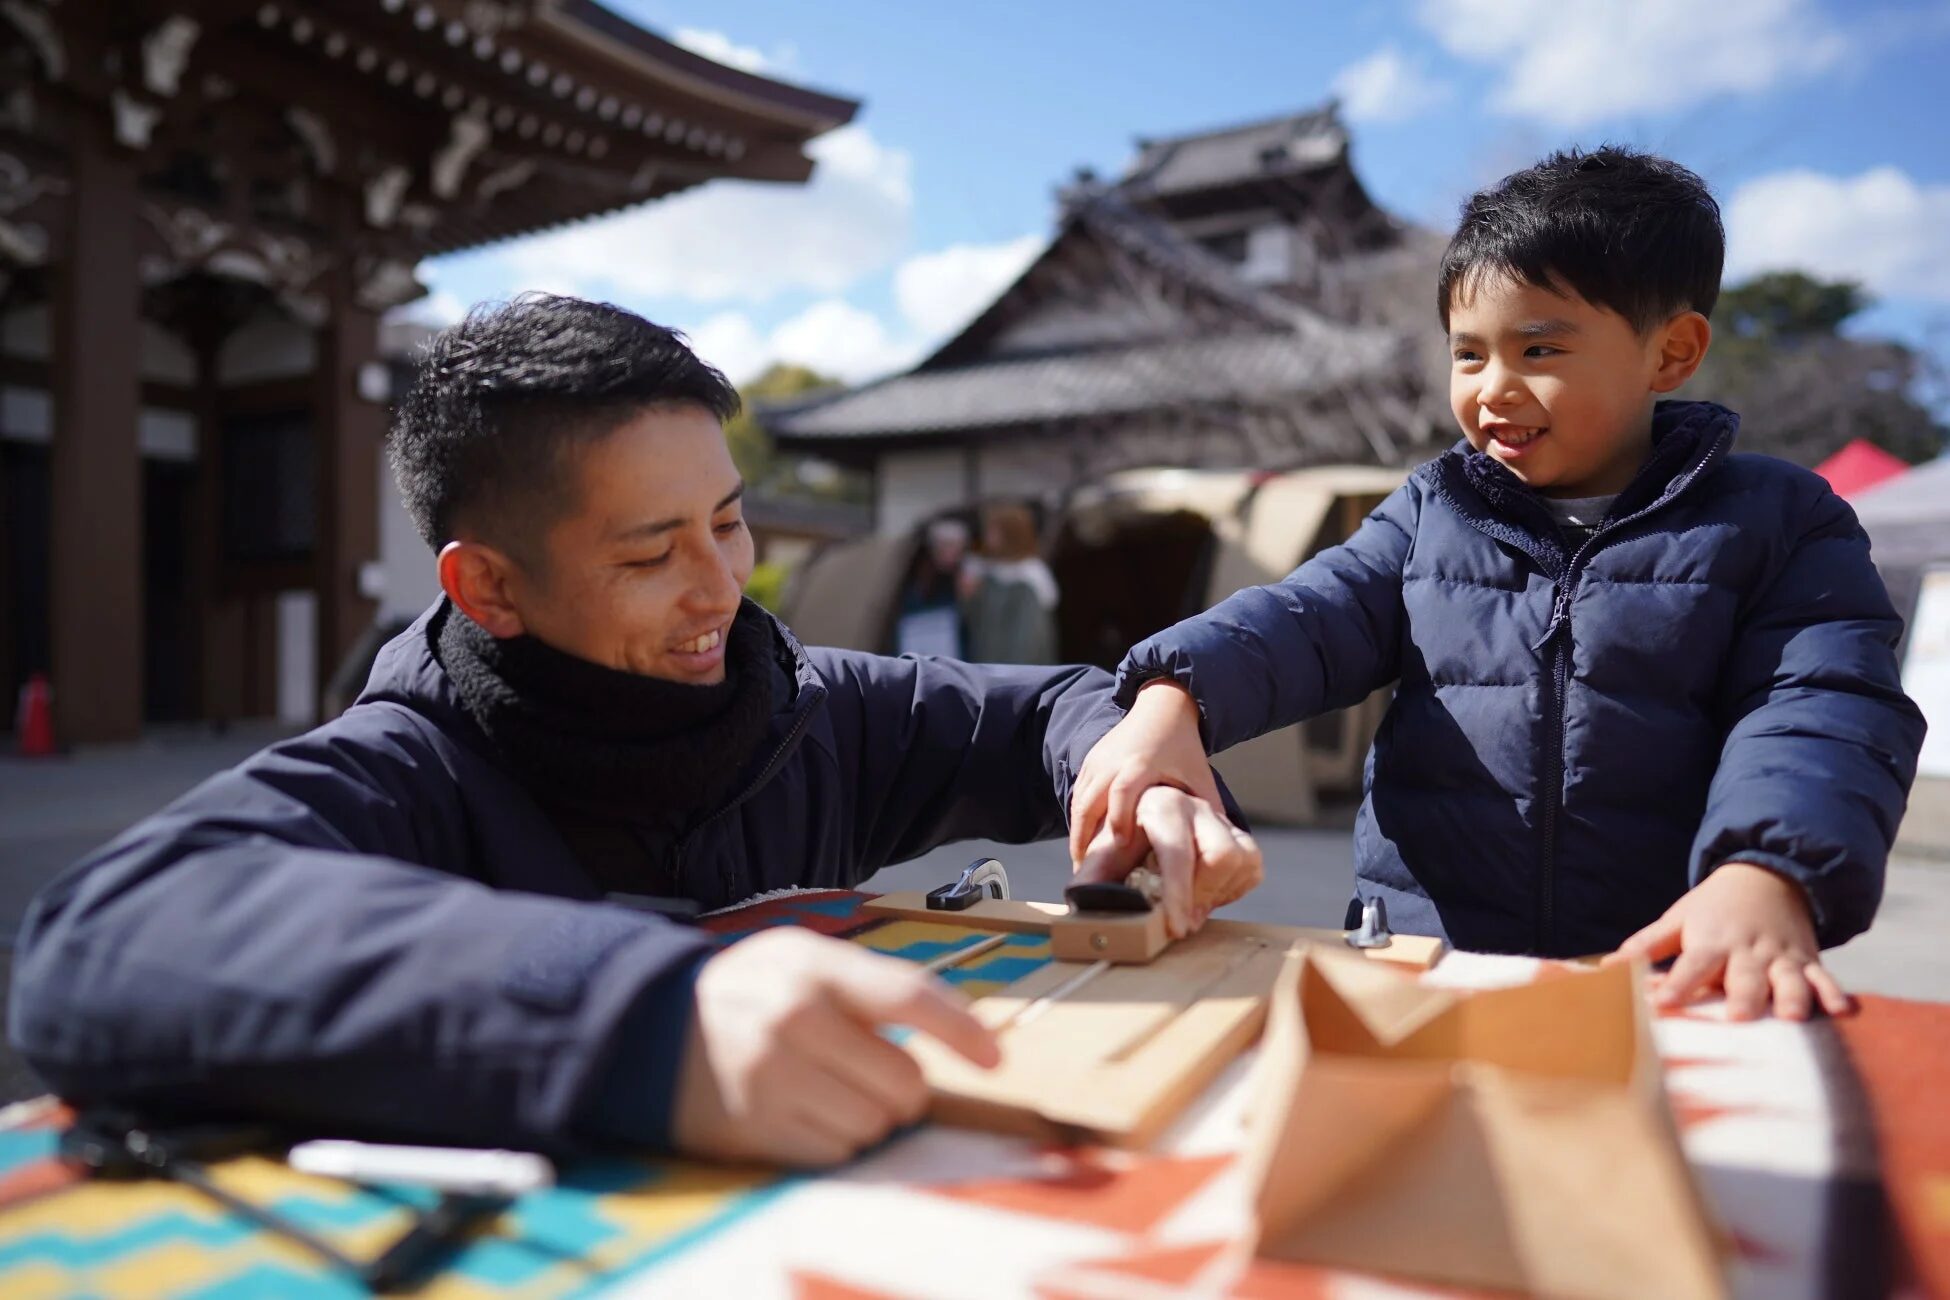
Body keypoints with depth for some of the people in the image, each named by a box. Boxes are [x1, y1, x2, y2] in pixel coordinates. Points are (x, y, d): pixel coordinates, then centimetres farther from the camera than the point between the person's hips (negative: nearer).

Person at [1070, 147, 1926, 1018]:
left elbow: (1824, 709, -6)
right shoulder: (1431, 511, 13)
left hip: (1668, 975, -1)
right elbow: (1307, 622, 0)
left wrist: (1769, 876, -27)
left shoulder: (1775, 522, 7)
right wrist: (1173, 699, -21)